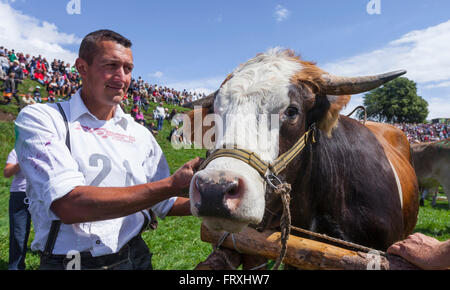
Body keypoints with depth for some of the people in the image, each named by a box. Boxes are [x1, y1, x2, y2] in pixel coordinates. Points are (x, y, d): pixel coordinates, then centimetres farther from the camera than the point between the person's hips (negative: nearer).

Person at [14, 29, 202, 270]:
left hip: (134, 258, 5)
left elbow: (166, 204, 8)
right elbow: (68, 205, -24)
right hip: (66, 261, -4)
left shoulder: (140, 134, 4)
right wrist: (172, 185, -28)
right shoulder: (40, 119, -9)